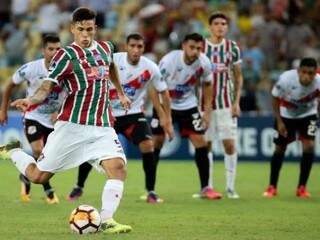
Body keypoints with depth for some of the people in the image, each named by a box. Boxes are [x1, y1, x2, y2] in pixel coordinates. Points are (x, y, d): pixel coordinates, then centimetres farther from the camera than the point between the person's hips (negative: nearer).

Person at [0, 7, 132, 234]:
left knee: (118, 168, -20)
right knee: (38, 176, 0)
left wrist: (121, 93, 41)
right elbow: (46, 87, -14)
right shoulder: (67, 55, -6)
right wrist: (31, 100, -34)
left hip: (102, 127, 4)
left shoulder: (105, 48, 12)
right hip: (72, 125, -4)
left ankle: (107, 220, -15)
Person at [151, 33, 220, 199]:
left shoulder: (204, 63, -16)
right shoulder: (169, 60, -27)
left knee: (200, 141, -7)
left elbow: (207, 85, 4)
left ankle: (205, 188, 2)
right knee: (156, 141, -6)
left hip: (188, 105, 3)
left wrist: (207, 111, 0)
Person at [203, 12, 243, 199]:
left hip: (226, 103, 0)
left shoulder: (233, 48, 3)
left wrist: (237, 102, 0)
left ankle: (231, 187, 1)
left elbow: (238, 77, 8)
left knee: (230, 144, -6)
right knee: (206, 144, 3)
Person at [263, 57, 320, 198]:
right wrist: (279, 121, -14)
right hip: (286, 115, 0)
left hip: (308, 115, 0)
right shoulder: (286, 79, -32)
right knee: (280, 149, 4)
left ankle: (302, 187, -1)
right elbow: (275, 99, -14)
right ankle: (272, 187, 21)